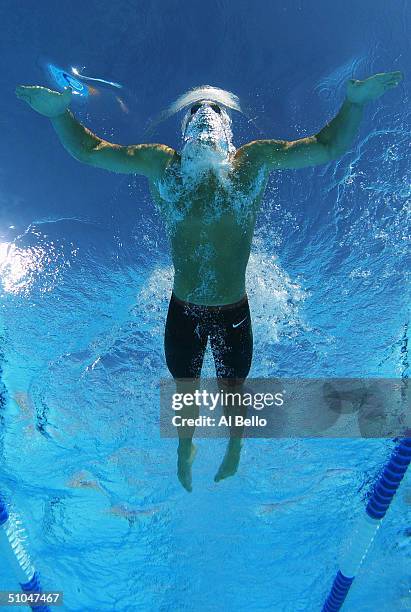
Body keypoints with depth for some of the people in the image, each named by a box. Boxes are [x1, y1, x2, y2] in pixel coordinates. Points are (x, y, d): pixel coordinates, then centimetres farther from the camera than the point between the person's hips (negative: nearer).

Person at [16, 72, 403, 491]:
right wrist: (59, 112, -13)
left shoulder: (255, 160, -5)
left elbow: (330, 147, -2)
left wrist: (354, 100, -14)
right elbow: (87, 151, 1)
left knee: (232, 389, 22)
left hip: (234, 312, 0)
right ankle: (185, 449, 54)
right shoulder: (161, 163, -5)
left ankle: (234, 447, 55)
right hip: (182, 312, 1)